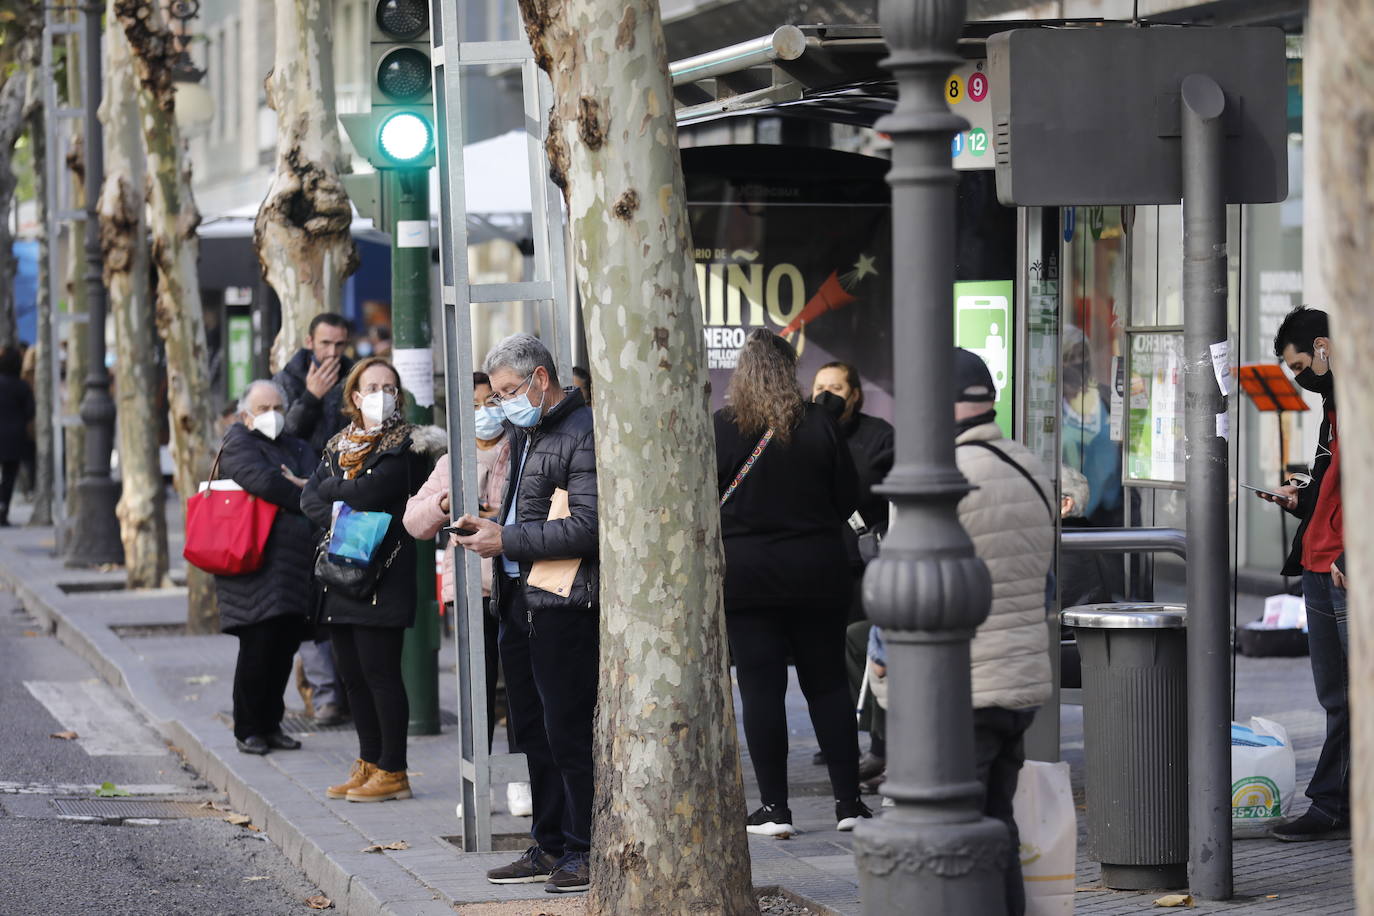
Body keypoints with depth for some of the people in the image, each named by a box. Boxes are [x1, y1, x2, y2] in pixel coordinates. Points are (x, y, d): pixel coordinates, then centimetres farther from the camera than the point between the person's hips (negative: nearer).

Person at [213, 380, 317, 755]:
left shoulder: (297, 449, 22)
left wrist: (303, 485, -13)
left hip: (295, 565, 7)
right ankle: (247, 730, 3)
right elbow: (263, 481, -16)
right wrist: (305, 499, -4)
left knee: (284, 647, 6)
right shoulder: (238, 443, 1)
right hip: (257, 565, -7)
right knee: (259, 646, -7)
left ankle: (271, 724, 16)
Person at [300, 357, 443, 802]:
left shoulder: (406, 445, -5)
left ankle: (392, 772, -1)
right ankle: (368, 763, 18)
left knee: (379, 671, -7)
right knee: (351, 672, 8)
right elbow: (309, 498, 7)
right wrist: (337, 518, -12)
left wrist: (330, 486, 0)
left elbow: (369, 492, -17)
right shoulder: (340, 444, 17)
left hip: (383, 570, -7)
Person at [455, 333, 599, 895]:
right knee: (534, 732, 13)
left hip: (565, 607, -10)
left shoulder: (583, 433, -11)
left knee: (569, 732, -7)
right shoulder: (525, 433, 19)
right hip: (520, 605, 10)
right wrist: (489, 526, 9)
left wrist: (508, 541, -15)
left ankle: (586, 851, 0)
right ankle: (550, 847, 20)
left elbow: (587, 528, -19)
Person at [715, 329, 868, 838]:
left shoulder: (721, 429, -7)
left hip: (745, 575, -2)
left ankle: (774, 807, 1)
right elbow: (849, 498, 3)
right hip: (817, 571, 2)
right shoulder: (819, 424, -3)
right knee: (827, 683, 10)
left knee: (761, 688, 1)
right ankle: (848, 801, 10)